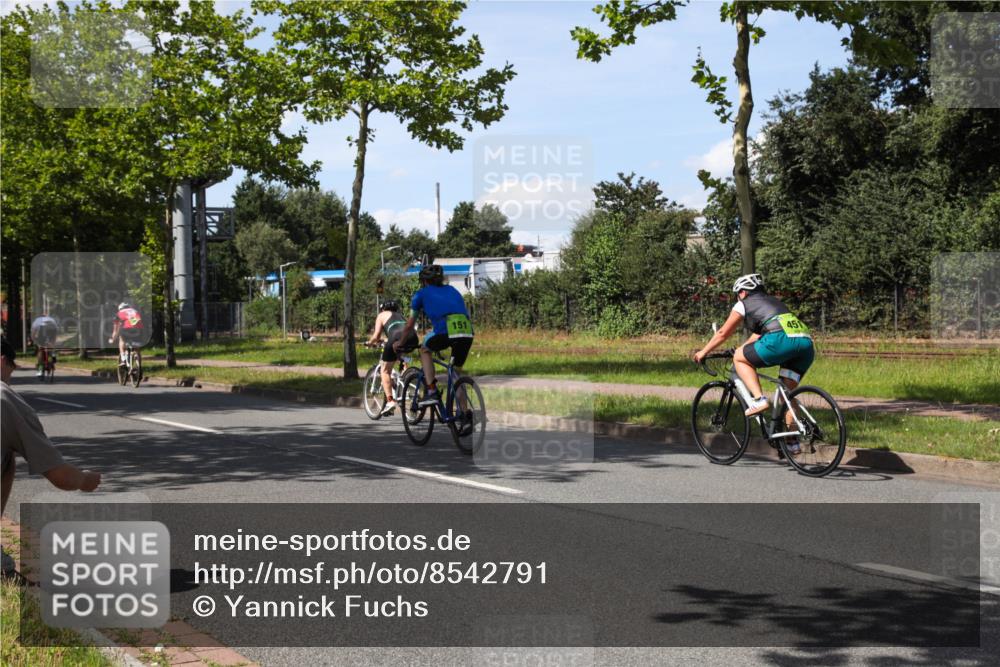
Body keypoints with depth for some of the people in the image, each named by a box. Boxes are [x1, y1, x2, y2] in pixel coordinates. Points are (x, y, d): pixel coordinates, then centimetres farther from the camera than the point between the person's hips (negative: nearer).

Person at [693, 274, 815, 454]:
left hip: (782, 339, -7)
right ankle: (792, 439, 9)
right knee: (787, 390, 16)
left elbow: (723, 333, 24)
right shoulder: (773, 302, 37)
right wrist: (743, 348, 56)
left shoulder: (744, 305, 17)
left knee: (739, 358, 11)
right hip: (807, 343, 7)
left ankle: (758, 399, -5)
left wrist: (703, 352, 36)